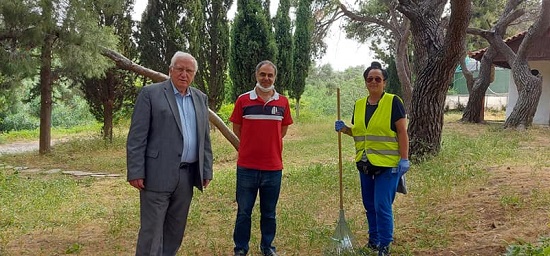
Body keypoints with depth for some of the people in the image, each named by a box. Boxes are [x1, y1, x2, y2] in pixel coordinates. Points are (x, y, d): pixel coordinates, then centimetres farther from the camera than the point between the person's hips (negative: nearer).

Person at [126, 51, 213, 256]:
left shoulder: (200, 99, 13)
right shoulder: (150, 93, -3)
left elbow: (204, 138, 15)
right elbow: (137, 137, -7)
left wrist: (206, 171, 11)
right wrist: (136, 172, -13)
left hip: (187, 175, 5)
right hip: (158, 174, -5)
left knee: (175, 231, 13)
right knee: (152, 231, -1)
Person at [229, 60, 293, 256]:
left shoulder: (283, 102, 4)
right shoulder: (243, 100, -2)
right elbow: (236, 128, 7)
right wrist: (253, 144, 9)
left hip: (273, 166, 2)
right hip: (247, 166, -1)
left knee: (269, 212, 13)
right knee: (244, 211, 8)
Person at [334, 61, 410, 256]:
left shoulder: (393, 102, -8)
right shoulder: (359, 104, 9)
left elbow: (402, 132, -9)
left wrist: (404, 159, -15)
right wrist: (344, 129, -1)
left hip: (387, 164, -6)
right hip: (365, 163, 6)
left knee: (382, 207, -6)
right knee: (369, 205, 15)